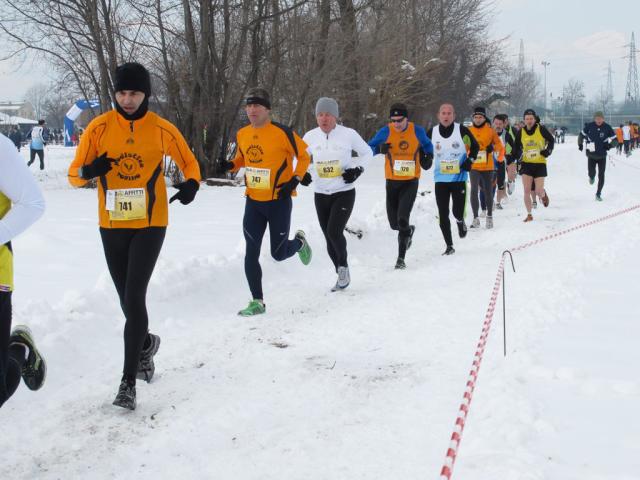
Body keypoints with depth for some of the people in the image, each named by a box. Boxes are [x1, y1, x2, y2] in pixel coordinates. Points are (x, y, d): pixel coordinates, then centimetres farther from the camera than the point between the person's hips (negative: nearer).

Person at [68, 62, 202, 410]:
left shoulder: (162, 129, -5)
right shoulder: (100, 127, -4)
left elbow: (189, 163, 8)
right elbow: (75, 175, -1)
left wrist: (191, 185, -14)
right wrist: (89, 170, -24)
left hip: (150, 225, -2)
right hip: (112, 226, 2)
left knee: (134, 298, -12)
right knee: (128, 301, 14)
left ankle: (129, 380, -6)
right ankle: (145, 343, 45)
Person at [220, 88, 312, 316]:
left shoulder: (282, 132, -14)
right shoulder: (242, 134, 2)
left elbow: (303, 156, -3)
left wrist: (295, 180, -14)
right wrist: (230, 166, -1)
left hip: (279, 201, -4)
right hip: (253, 202, 4)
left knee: (279, 253, 4)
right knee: (251, 252, -3)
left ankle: (299, 242, 39)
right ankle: (257, 302, 6)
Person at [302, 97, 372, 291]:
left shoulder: (349, 134, -9)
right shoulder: (311, 136, -2)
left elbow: (367, 153, 6)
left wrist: (357, 169, -9)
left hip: (344, 193, -4)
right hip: (321, 194, 4)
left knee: (334, 232, -18)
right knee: (329, 238, 8)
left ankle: (343, 267, 7)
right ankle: (342, 275, 25)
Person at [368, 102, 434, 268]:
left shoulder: (417, 131, -5)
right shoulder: (385, 131, -7)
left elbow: (428, 145, 15)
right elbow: (369, 148, 1)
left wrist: (428, 157, -5)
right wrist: (380, 148, -21)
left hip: (411, 182, -2)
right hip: (392, 182, 2)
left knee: (402, 219, -17)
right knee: (394, 223, 9)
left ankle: (401, 257, -6)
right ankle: (408, 231, 45)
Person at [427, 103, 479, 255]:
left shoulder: (462, 131, -7)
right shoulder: (432, 133, -1)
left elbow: (475, 146, 8)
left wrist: (470, 160, -4)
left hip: (459, 178, -2)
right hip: (440, 180, 2)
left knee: (458, 212, -6)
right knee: (443, 215, 1)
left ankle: (460, 222, 33)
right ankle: (449, 246, 15)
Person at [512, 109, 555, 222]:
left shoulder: (541, 129, -8)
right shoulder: (520, 132, 0)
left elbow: (551, 140, 4)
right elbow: (516, 147, 12)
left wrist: (548, 151, -9)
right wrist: (517, 155, -5)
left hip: (540, 164, -2)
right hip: (526, 164, 2)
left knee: (538, 192, -4)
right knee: (527, 191, -4)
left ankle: (543, 195, 35)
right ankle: (529, 214, 8)